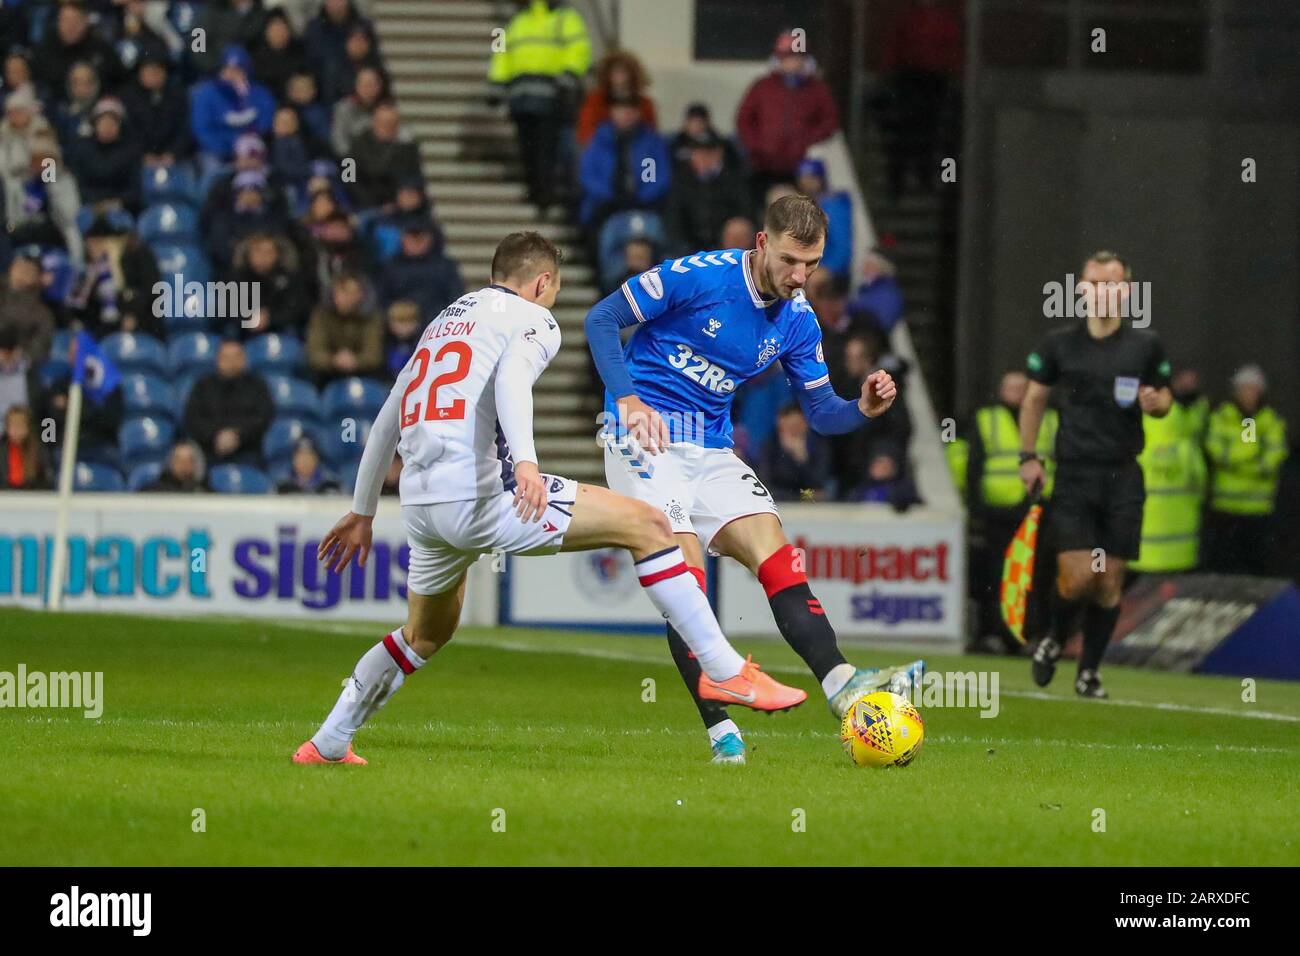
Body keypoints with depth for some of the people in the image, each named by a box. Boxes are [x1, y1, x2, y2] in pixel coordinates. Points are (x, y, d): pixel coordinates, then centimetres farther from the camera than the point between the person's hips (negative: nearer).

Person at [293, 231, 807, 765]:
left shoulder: (445, 322, 29)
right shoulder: (533, 320, 5)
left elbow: (386, 422, 32)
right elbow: (512, 376, -18)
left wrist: (363, 512, 40)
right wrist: (525, 460, -34)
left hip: (420, 509, 8)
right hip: (481, 494, -8)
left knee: (425, 637, 31)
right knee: (646, 526, -4)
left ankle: (325, 746, 32)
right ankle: (725, 672, -10)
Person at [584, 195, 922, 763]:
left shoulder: (797, 320, 3)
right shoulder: (698, 275, -14)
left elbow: (821, 413, 10)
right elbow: (601, 319, -9)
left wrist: (863, 409, -13)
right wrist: (627, 398, -21)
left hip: (712, 449, 6)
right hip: (644, 435, -6)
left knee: (778, 557, -11)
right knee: (685, 572, -18)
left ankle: (842, 685, -24)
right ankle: (720, 729, -19)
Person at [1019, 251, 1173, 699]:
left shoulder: (1146, 345, 4)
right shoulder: (1059, 344, 3)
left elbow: (1164, 396, 17)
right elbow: (1034, 398, 13)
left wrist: (1156, 403, -8)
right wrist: (1029, 456, 5)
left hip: (1123, 478, 1)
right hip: (1073, 476, -1)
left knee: (1110, 583, 0)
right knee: (1077, 577, -12)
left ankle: (1089, 671, 14)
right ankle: (1055, 640, 18)